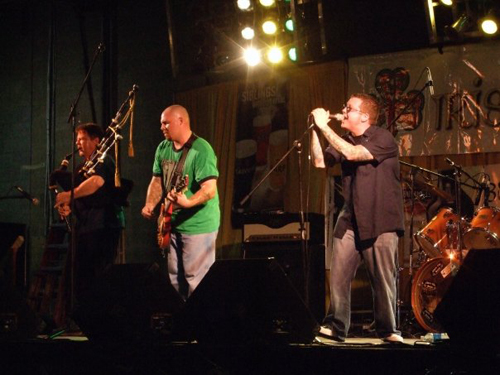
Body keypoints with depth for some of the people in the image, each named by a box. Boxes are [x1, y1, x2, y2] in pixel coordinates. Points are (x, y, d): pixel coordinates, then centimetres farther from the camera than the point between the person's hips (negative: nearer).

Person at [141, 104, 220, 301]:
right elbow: (157, 180, 16)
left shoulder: (201, 150, -17)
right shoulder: (163, 148, 8)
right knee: (175, 279, 15)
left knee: (196, 281, -8)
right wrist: (150, 204, -2)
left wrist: (187, 202, -41)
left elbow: (210, 189, -25)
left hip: (198, 225, -8)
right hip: (173, 224, 8)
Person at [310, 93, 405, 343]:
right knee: (338, 274, -3)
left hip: (380, 221, -5)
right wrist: (316, 130, -1)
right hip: (350, 220, 6)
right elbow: (320, 162, 6)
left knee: (383, 278, -2)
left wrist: (325, 127, -17)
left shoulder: (383, 138, -8)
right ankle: (336, 326, 3)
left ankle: (387, 329, 8)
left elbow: (353, 154, -21)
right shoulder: (344, 141, 13)